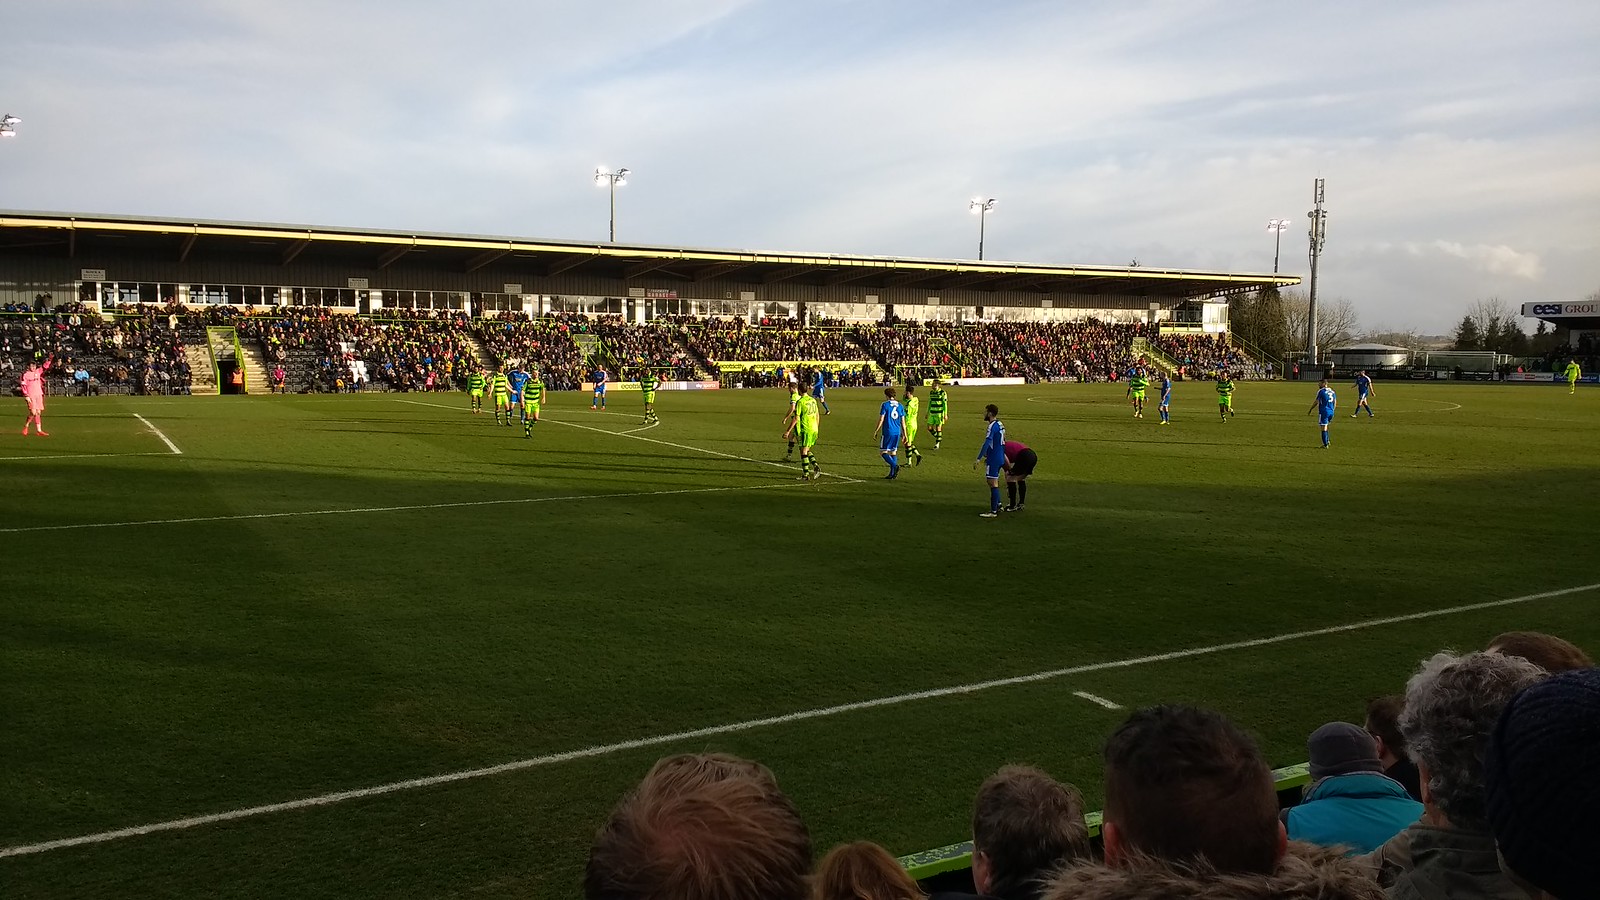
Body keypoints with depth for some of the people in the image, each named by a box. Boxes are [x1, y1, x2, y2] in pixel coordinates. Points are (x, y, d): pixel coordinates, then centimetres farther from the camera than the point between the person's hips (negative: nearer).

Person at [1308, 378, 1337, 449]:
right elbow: (1335, 402, 15)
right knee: (1326, 427, 23)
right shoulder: (1332, 391, 11)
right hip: (1331, 412, 7)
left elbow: (1316, 402, -5)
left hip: (1323, 412, -7)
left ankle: (1325, 445, -2)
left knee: (1324, 428, -3)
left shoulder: (1321, 391, -9)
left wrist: (1310, 410, 6)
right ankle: (1327, 441, 18)